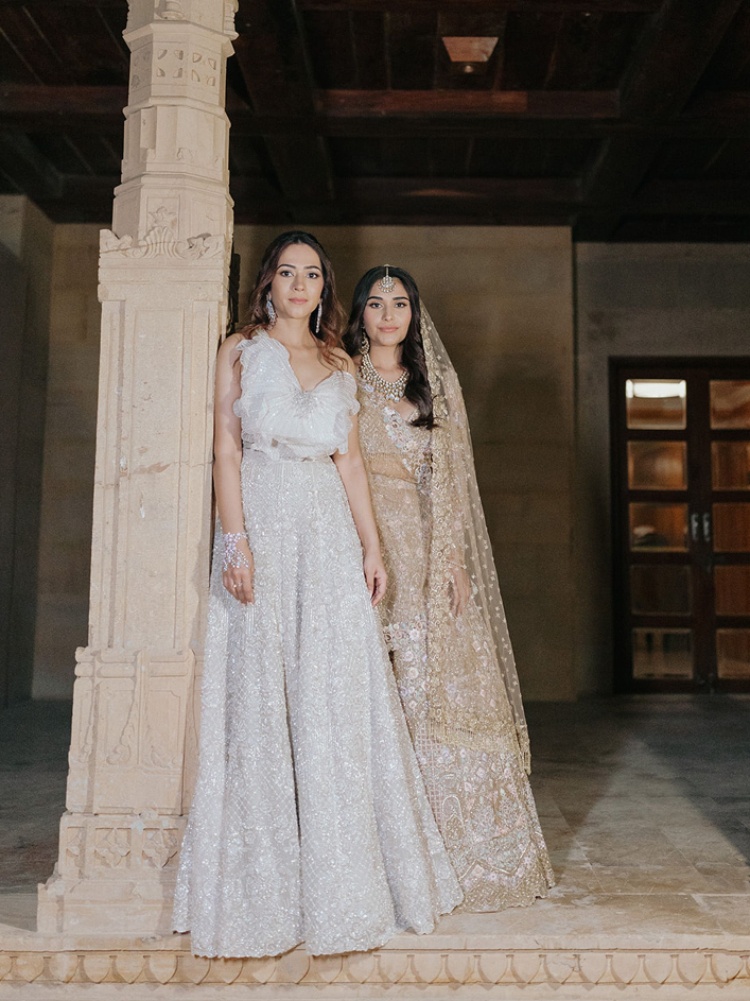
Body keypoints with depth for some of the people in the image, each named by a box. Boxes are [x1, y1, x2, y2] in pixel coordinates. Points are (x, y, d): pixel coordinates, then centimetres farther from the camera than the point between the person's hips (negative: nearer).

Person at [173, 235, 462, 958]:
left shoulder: (340, 363, 17)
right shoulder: (241, 351, 8)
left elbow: (349, 457, 13)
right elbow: (225, 448, -2)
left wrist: (371, 545, 4)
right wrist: (236, 539, -14)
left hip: (330, 532, 3)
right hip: (262, 523, -3)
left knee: (335, 696, 1)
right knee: (261, 691, -2)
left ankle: (339, 886, 13)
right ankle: (265, 888, 11)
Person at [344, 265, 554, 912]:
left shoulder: (437, 384, 16)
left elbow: (453, 479, 12)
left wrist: (455, 559, 3)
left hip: (422, 550, 2)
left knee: (434, 685, 1)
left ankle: (452, 850, 13)